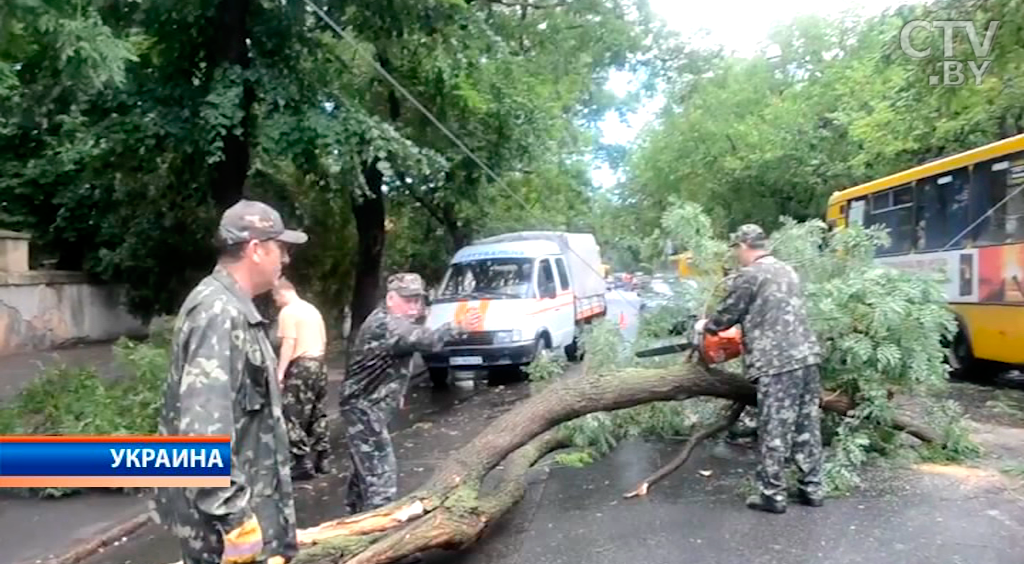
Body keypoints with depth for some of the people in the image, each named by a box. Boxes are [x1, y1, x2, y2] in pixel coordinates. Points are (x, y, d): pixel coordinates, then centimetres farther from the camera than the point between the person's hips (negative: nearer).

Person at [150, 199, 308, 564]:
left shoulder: (231, 308, 12)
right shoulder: (220, 313, -21)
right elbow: (204, 424, -30)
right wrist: (234, 517, -29)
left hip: (243, 500, 10)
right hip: (225, 512, -10)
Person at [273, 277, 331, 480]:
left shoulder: (288, 311, -8)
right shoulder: (312, 309, 17)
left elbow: (289, 344, -16)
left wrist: (280, 372, -17)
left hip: (301, 365, -9)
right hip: (319, 363, 9)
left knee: (294, 417, -3)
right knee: (318, 414, 14)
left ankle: (303, 464, -3)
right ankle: (321, 460, 19)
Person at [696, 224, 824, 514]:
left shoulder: (748, 276, -7)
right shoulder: (787, 270, 17)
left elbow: (728, 314, 2)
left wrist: (706, 326, 21)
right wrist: (747, 327, 34)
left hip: (777, 364, -8)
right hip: (807, 357, 8)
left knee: (775, 432, 0)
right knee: (807, 426, 13)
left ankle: (772, 495, 6)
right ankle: (811, 488, 20)